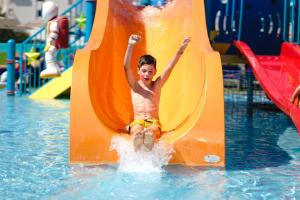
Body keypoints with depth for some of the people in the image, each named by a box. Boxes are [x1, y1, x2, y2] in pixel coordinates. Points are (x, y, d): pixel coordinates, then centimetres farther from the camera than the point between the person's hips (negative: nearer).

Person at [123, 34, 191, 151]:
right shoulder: (135, 86, 9)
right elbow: (126, 67, -7)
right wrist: (130, 45, -21)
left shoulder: (156, 86, 10)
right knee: (137, 131, -37)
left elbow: (169, 68, -2)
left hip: (154, 122, 1)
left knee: (150, 132, -36)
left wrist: (180, 50, -15)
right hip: (137, 122, 0)